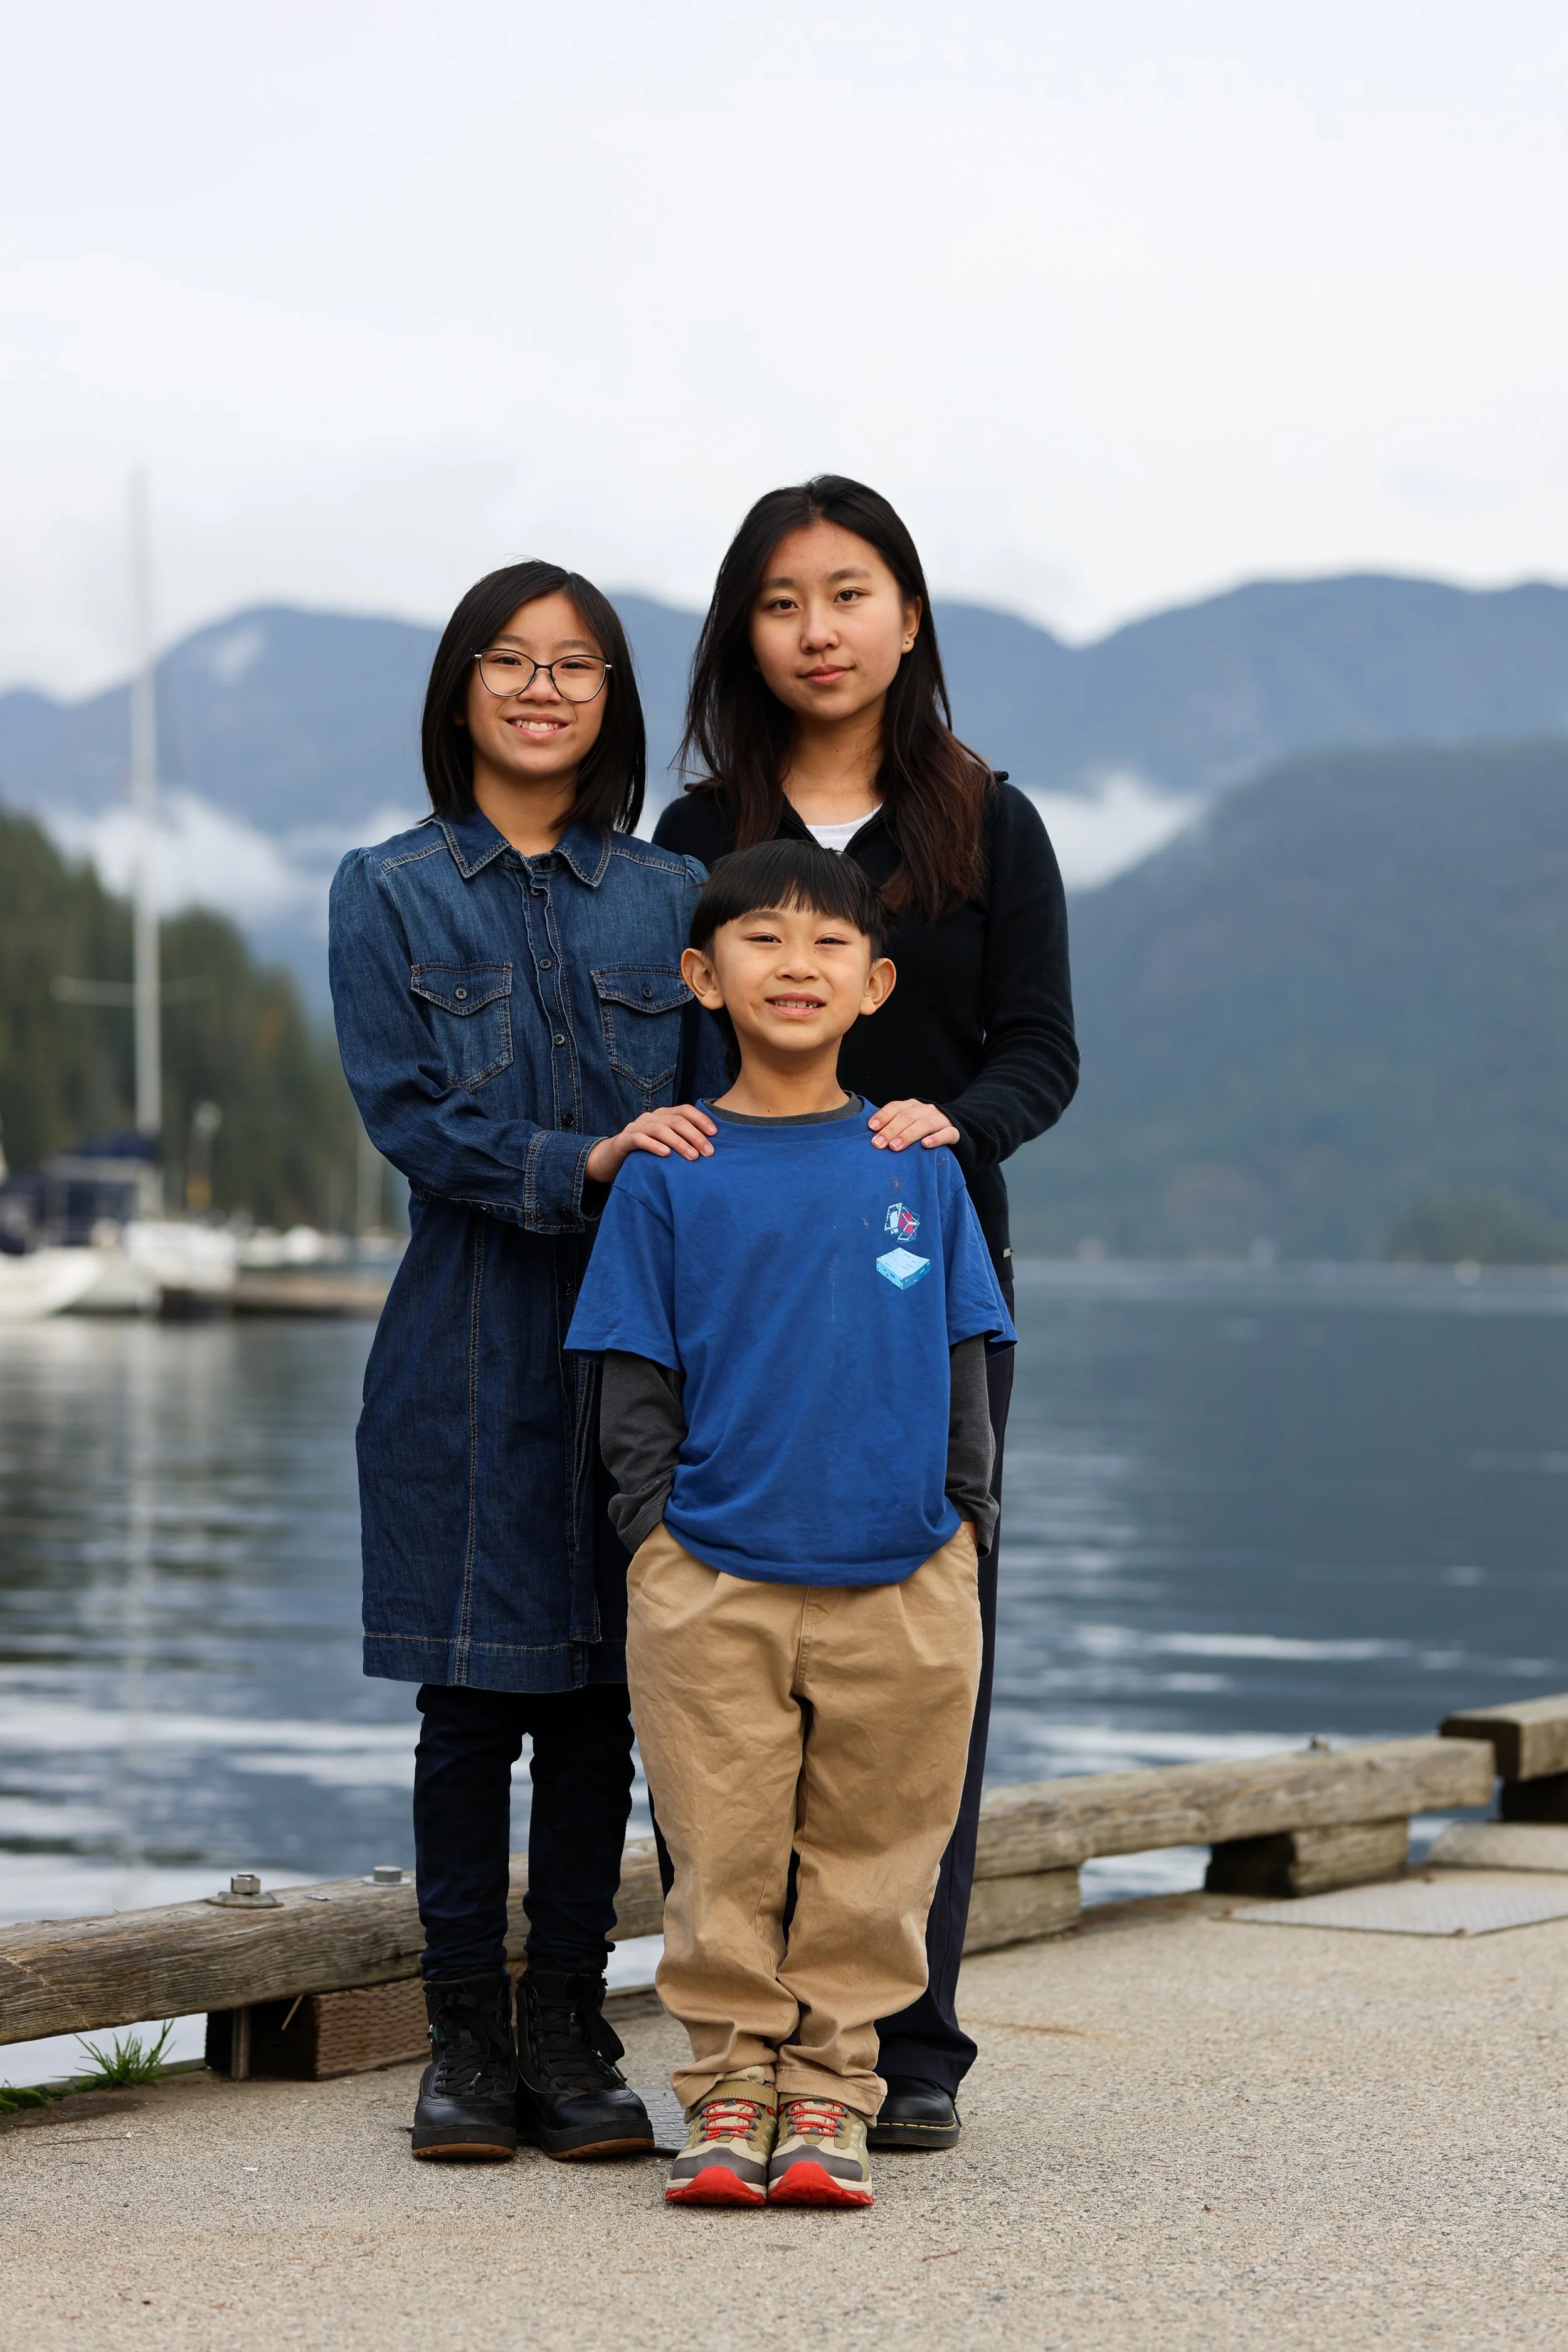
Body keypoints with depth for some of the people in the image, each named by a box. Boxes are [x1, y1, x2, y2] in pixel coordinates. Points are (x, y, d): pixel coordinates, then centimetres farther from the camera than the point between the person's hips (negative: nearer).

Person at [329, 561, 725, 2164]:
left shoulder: (668, 896, 10)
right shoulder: (391, 894, 5)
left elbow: (714, 1106, 7)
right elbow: (405, 1111, -5)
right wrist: (582, 1165, -18)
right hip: (470, 1350, -2)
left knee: (599, 1697, 4)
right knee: (472, 1698, 0)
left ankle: (569, 2033, 13)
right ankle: (465, 2038, 10)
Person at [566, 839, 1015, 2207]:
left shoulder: (920, 1167, 8)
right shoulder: (671, 1176, 3)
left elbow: (965, 1358, 13)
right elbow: (636, 1373, 5)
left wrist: (966, 1516, 7)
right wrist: (652, 1523, -2)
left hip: (900, 1582, 1)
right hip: (715, 1579, -1)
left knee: (867, 1861, 5)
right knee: (725, 1855, 2)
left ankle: (830, 2094, 15)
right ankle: (729, 2092, 12)